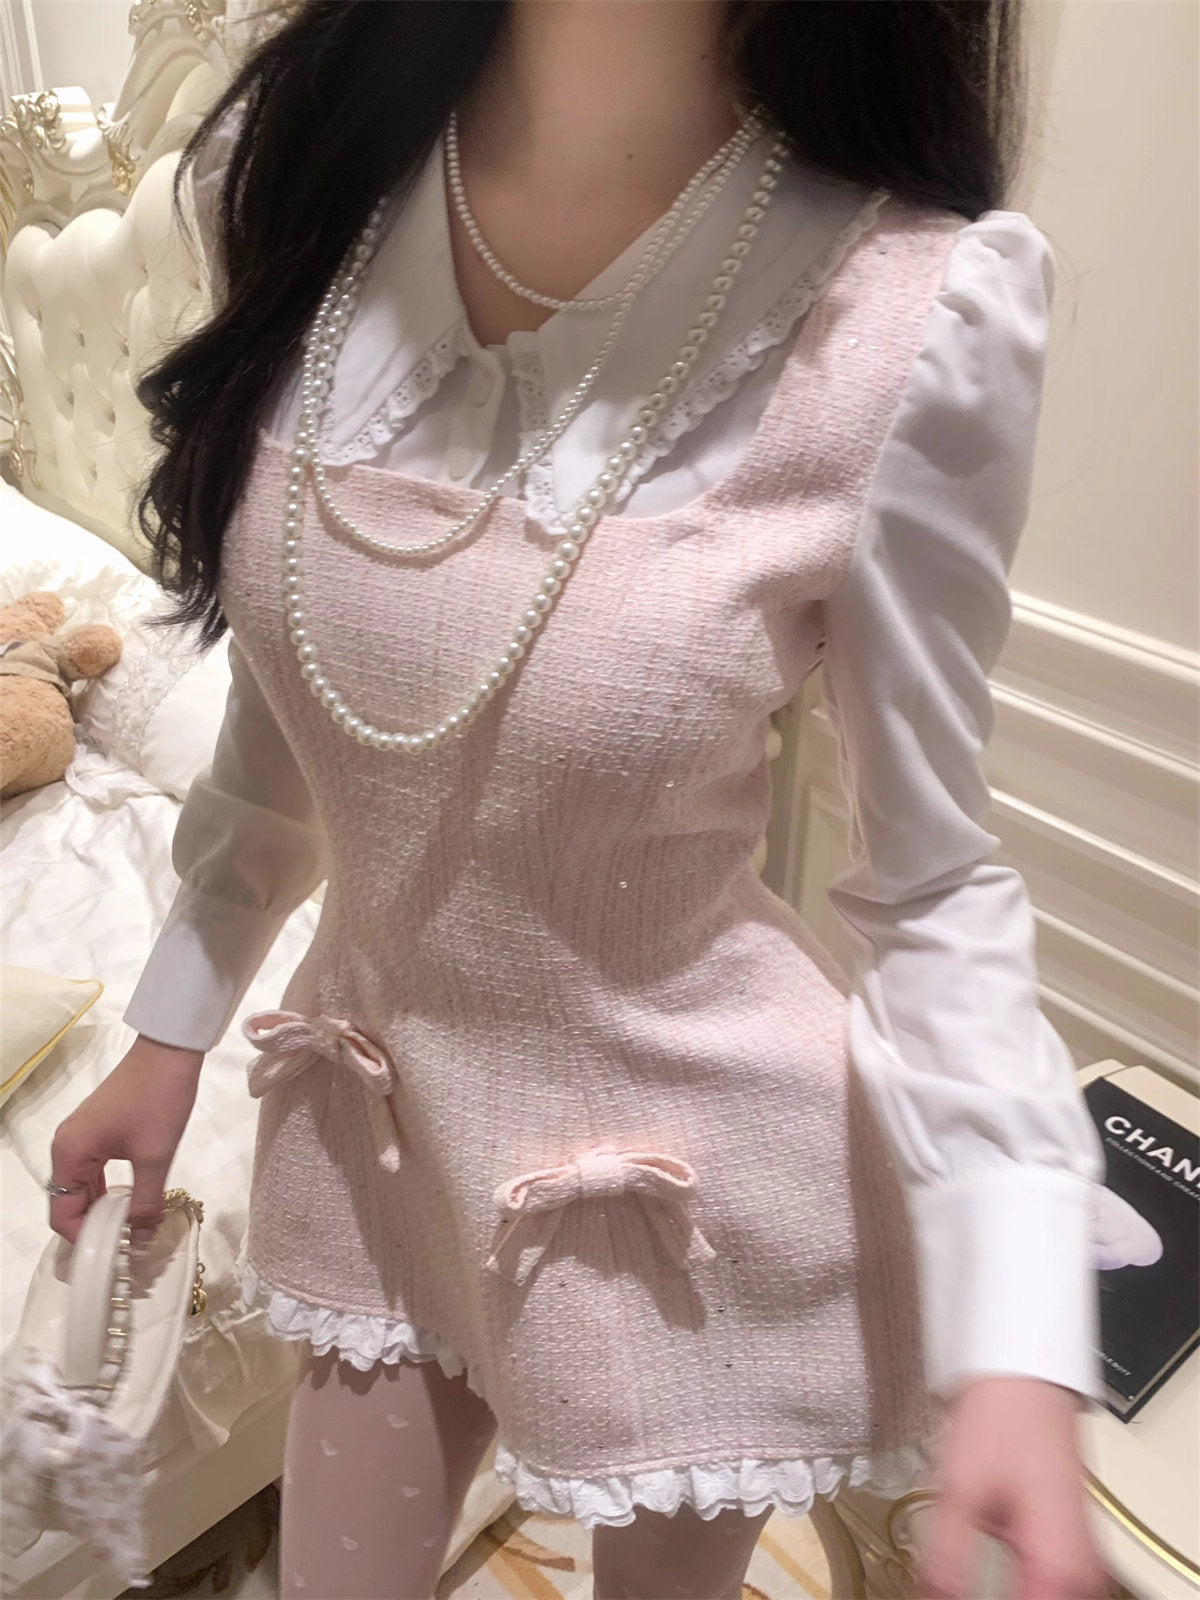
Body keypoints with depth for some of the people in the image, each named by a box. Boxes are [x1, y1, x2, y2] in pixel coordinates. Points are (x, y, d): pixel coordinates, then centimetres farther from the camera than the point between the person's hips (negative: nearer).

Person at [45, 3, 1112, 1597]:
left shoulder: (917, 313, -23)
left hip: (693, 1167, -3)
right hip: (376, 1111, 4)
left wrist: (1018, 1345, -24)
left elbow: (932, 882, -12)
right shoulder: (296, 160, -10)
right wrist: (172, 1024, 11)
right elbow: (292, 690, 2)